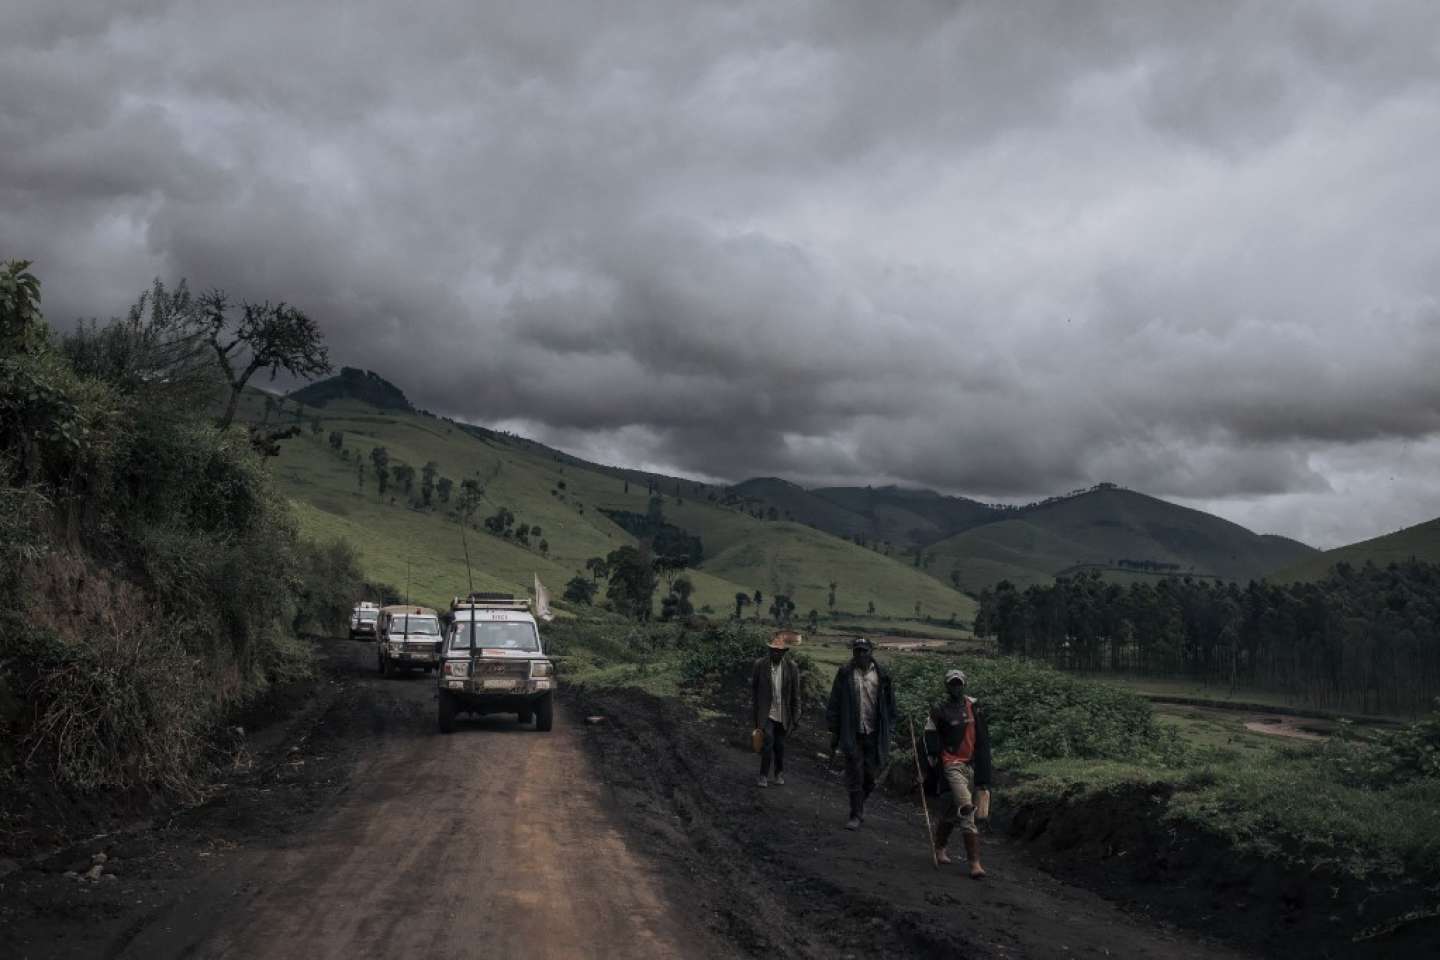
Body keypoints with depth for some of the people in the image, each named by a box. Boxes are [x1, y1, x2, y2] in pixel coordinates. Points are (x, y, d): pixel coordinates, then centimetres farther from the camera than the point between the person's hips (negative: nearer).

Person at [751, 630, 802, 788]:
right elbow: (754, 690, 2)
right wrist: (755, 713, 1)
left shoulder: (791, 667, -4)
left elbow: (795, 694, 1)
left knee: (779, 745, 10)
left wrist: (796, 717, 0)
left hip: (783, 715, 2)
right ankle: (763, 775, 0)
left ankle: (779, 773, 29)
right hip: (766, 713, -1)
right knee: (768, 742, -13)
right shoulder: (760, 665, -6)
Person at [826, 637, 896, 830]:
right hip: (852, 734, -2)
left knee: (870, 774, 7)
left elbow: (889, 703, 8)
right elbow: (834, 704, 2)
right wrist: (834, 732, 1)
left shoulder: (882, 675, 3)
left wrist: (888, 730, 5)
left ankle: (860, 803, 33)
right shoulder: (845, 674, -1)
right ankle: (856, 814, 8)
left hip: (875, 734, 2)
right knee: (854, 775, -1)